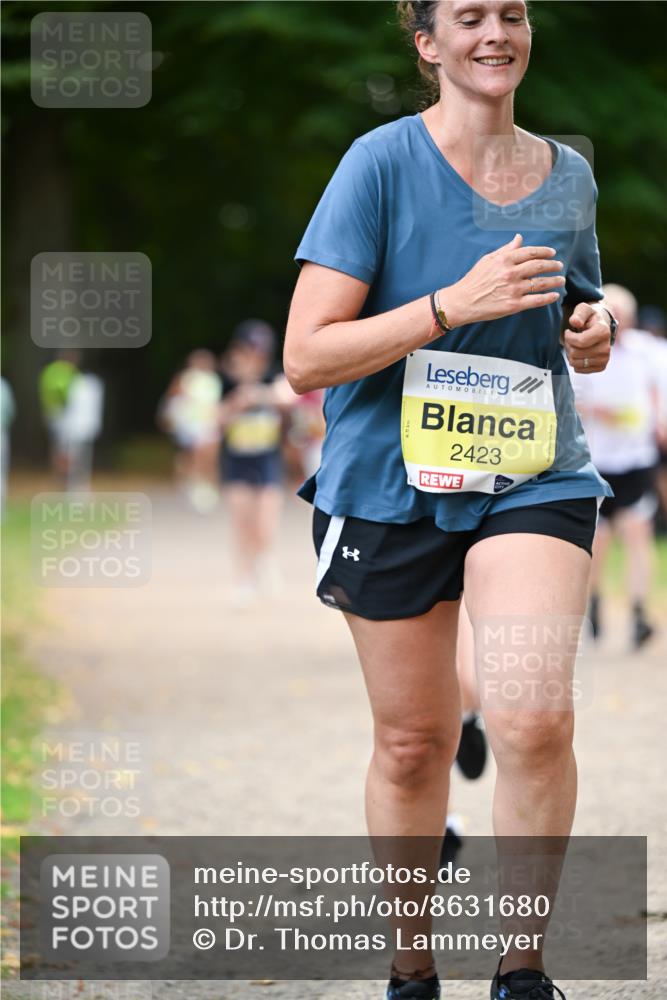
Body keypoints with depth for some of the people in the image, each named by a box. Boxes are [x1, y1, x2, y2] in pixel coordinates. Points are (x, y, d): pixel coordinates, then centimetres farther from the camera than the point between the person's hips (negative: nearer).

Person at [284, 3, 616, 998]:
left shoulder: (568, 174, 6)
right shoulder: (382, 162, -8)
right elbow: (307, 357, -14)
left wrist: (597, 331, -1)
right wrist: (457, 303, -23)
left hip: (534, 480, 2)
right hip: (390, 487, -2)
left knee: (535, 723, -19)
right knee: (413, 744, 9)